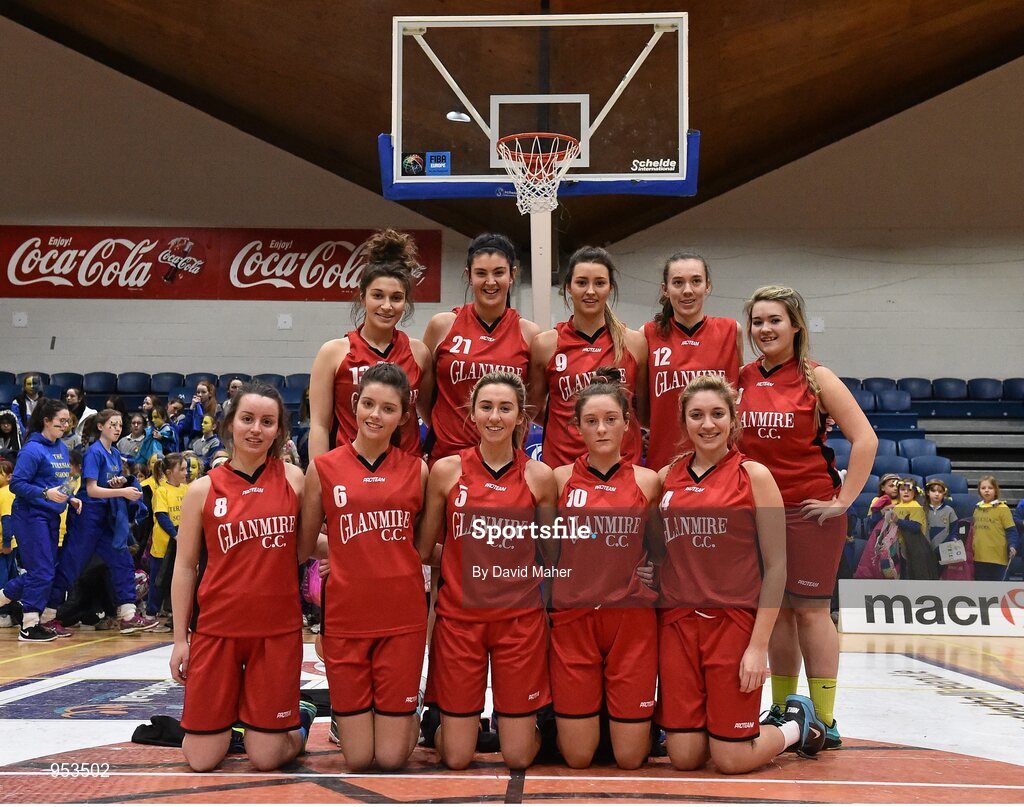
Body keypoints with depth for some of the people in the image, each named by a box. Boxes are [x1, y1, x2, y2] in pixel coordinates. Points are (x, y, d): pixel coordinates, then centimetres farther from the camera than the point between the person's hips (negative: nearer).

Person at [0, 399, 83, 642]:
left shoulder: (62, 448, 11)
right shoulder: (33, 449, -14)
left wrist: (69, 499, 6)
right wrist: (45, 493, -26)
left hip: (51, 516, 8)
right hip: (31, 515, -8)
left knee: (43, 570, 12)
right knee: (42, 571, -6)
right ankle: (29, 626, 4)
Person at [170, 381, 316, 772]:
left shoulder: (293, 478, 0)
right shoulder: (203, 489, -1)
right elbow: (185, 566, 4)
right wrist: (180, 637, 2)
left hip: (278, 629, 0)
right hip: (216, 628, 1)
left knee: (266, 758, 3)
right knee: (201, 760, 4)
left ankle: (298, 721, 34)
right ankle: (228, 717, 35)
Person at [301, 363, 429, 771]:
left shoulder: (416, 469, 3)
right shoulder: (323, 468, 0)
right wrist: (345, 548, -1)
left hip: (403, 617, 0)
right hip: (345, 617, 0)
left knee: (392, 756, 3)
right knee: (357, 758, 5)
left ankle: (408, 718, 34)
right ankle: (347, 716, 36)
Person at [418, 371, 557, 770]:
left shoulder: (539, 476, -1)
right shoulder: (446, 470, -1)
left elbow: (553, 553, 10)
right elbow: (423, 547, 6)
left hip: (520, 617, 0)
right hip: (459, 616, 0)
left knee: (518, 756, 5)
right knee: (456, 757, 4)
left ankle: (523, 723, 37)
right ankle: (452, 723, 37)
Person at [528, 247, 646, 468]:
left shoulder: (634, 343, 1)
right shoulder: (545, 344, 0)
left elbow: (645, 408, 13)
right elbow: (534, 409, 10)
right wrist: (571, 424, 5)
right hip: (561, 460, 0)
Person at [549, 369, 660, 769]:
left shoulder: (647, 480, 2)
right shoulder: (561, 479, 1)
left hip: (632, 619, 0)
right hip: (573, 617, 0)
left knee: (630, 757, 3)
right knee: (577, 756, 3)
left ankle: (642, 721, 34)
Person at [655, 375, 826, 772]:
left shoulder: (754, 475, -3)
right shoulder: (666, 478, 8)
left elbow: (776, 566, -5)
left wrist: (759, 645, -10)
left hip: (734, 621, -3)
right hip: (676, 622, 4)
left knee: (732, 759, -1)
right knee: (684, 757, 1)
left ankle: (796, 722, 27)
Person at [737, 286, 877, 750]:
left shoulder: (816, 378, -5)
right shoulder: (742, 378, 6)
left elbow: (865, 440, -8)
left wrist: (844, 499, -10)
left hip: (810, 511, -4)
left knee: (810, 609, -1)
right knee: (774, 609, 10)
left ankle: (824, 719, 7)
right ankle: (781, 711, 21)